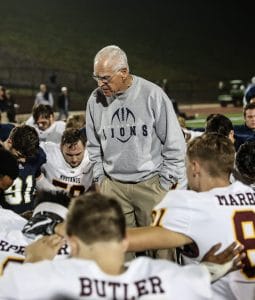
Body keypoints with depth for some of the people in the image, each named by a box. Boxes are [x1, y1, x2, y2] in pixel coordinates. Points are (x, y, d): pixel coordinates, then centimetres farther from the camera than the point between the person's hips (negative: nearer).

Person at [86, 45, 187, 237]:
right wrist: (99, 177, 10)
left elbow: (174, 144, -4)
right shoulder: (95, 99, 1)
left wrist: (166, 181, -3)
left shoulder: (152, 95, -10)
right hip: (112, 186, 3)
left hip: (151, 183, -3)